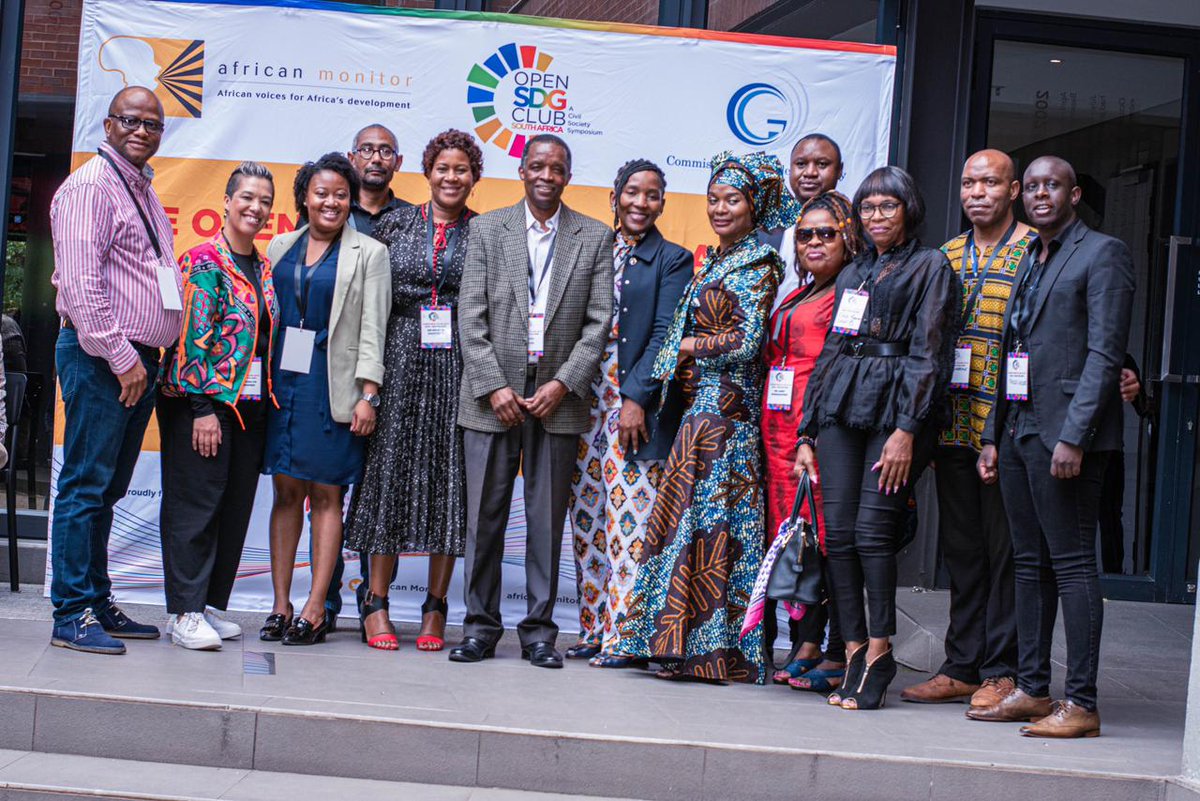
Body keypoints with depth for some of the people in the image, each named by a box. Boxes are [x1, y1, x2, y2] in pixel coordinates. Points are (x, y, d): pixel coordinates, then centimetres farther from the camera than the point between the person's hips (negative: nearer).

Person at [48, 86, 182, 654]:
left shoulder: (143, 191, 21)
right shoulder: (91, 185, -8)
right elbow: (81, 281, -17)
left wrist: (143, 358, 17)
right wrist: (120, 356, -18)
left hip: (138, 359, 9)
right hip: (100, 357, -9)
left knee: (107, 489, 12)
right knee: (85, 486, -7)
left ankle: (98, 604, 18)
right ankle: (72, 616, -3)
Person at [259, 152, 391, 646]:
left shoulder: (368, 253, 3)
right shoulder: (281, 247, 14)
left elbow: (372, 329, -2)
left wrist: (368, 394, -10)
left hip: (332, 388, -3)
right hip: (283, 382, 3)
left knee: (326, 495, -1)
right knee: (286, 492, 4)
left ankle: (315, 610, 2)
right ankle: (280, 606, 9)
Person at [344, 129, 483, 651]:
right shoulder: (396, 224, 8)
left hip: (459, 367, 0)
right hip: (401, 360, 0)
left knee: (449, 475, 1)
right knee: (391, 469, 0)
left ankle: (435, 608, 9)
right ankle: (376, 603, 7)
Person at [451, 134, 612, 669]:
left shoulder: (595, 238, 7)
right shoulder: (487, 229, 6)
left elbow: (599, 323, 2)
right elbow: (471, 317, 0)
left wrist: (563, 385, -8)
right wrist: (494, 387, -9)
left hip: (558, 398, 0)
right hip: (492, 396, 0)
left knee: (548, 520, 4)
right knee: (485, 516, 2)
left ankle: (539, 630, 12)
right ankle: (480, 626, 13)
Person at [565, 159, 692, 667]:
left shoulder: (672, 260, 2)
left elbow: (664, 334, -6)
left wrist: (636, 399, -15)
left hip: (639, 407, -5)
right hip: (587, 400, 5)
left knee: (631, 520, -7)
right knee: (587, 519, 7)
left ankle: (625, 635, -2)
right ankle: (593, 629, 15)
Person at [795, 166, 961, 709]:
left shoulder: (930, 267, 4)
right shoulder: (853, 274, 22)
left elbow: (928, 353, -5)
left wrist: (907, 429, -15)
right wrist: (807, 434, 14)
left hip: (894, 406, -5)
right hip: (840, 404, 6)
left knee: (873, 531, -12)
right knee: (838, 531, -2)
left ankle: (879, 653, -3)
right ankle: (855, 652, 3)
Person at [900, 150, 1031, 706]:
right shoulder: (948, 255, 15)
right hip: (954, 426, 6)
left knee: (1005, 548, -1)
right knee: (960, 546, 11)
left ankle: (1002, 671, 8)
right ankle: (961, 666, 19)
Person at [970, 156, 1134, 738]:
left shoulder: (1103, 253, -4)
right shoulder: (1028, 261, 20)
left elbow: (1104, 353, -13)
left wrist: (1073, 438, -20)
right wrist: (993, 435, 14)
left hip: (1064, 434, -8)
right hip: (1018, 431, 8)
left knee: (1072, 564, -7)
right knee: (1030, 563, 10)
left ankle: (1081, 704, -4)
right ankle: (1031, 690, 16)